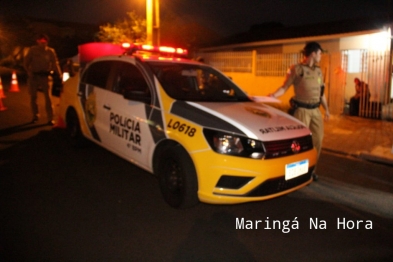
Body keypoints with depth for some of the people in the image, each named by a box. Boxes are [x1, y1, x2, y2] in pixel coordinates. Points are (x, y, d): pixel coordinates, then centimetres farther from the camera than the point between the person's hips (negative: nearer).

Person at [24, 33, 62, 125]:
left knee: (47, 97, -7)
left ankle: (50, 118, -5)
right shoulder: (32, 50, 1)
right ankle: (35, 116, 25)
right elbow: (26, 61, 6)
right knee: (33, 96, 9)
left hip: (44, 76, -2)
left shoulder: (50, 51, -2)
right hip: (33, 76, 2)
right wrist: (28, 71, -9)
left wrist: (60, 75, -17)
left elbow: (55, 63, -6)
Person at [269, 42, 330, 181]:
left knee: (318, 140, 9)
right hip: (302, 110, -7)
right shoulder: (296, 69, -7)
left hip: (316, 110, 7)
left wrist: (326, 109, 21)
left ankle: (312, 169, 24)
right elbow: (284, 87, -8)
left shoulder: (318, 71, 14)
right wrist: (273, 95, -27)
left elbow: (321, 92, 20)